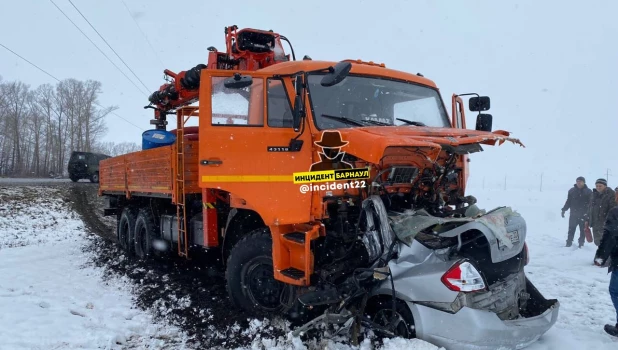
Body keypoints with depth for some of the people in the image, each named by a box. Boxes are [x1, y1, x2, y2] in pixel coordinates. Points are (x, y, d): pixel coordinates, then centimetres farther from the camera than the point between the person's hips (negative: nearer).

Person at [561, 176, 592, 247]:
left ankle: (581, 243, 18)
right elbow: (568, 202, 10)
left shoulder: (588, 191, -1)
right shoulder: (572, 191, 4)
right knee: (571, 229, 4)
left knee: (583, 230, 7)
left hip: (584, 215, -1)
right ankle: (569, 242, 11)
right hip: (573, 214, 1)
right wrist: (564, 209, 4)